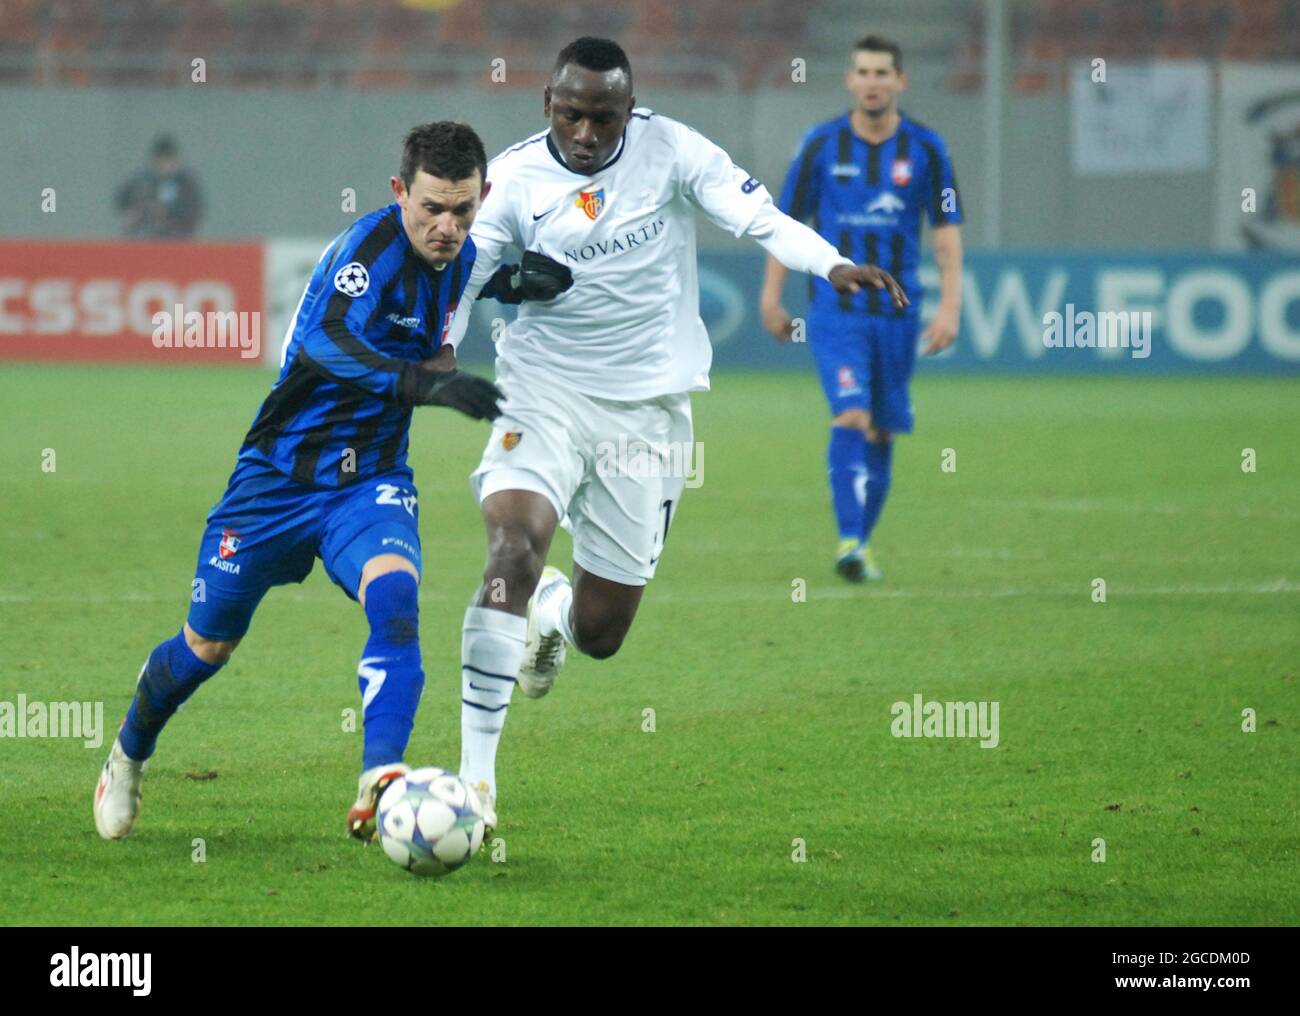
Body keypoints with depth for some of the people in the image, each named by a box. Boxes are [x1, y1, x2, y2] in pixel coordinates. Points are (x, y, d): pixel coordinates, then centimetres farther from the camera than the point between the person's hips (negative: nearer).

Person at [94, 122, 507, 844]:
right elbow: (329, 339, -42)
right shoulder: (372, 245, -23)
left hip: (370, 480, 4)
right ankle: (129, 754, 40)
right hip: (278, 477, -4)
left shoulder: (460, 258, 0)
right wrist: (426, 383, -55)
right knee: (208, 646, 10)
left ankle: (378, 787, -38)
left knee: (394, 597, -28)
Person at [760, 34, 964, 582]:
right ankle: (850, 541, -23)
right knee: (851, 418, -19)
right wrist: (771, 296, 4)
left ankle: (861, 543, 20)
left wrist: (950, 306, -4)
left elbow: (946, 230, 4)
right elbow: (787, 222, 7)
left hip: (898, 313, 2)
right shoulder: (821, 145, 0)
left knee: (881, 432, 8)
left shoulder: (925, 148, 2)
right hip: (836, 308, -2)